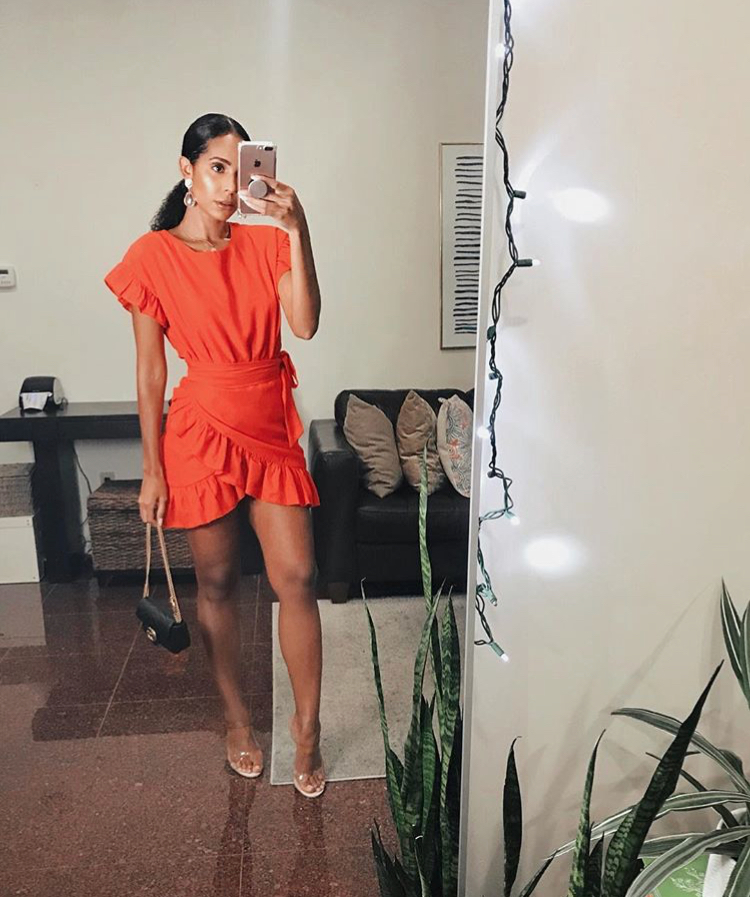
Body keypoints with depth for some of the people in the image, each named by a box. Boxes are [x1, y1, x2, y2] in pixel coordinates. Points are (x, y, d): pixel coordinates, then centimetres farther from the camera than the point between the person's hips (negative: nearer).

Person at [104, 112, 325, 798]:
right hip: (203, 433, -2)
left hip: (273, 432, 3)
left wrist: (297, 229, -20)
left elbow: (304, 324, -12)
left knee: (296, 579, -1)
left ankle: (308, 729, 16)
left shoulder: (267, 243, 4)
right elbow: (150, 370, -3)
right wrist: (152, 468, -3)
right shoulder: (154, 256, -3)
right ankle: (237, 717, 31)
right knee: (218, 583, 10)